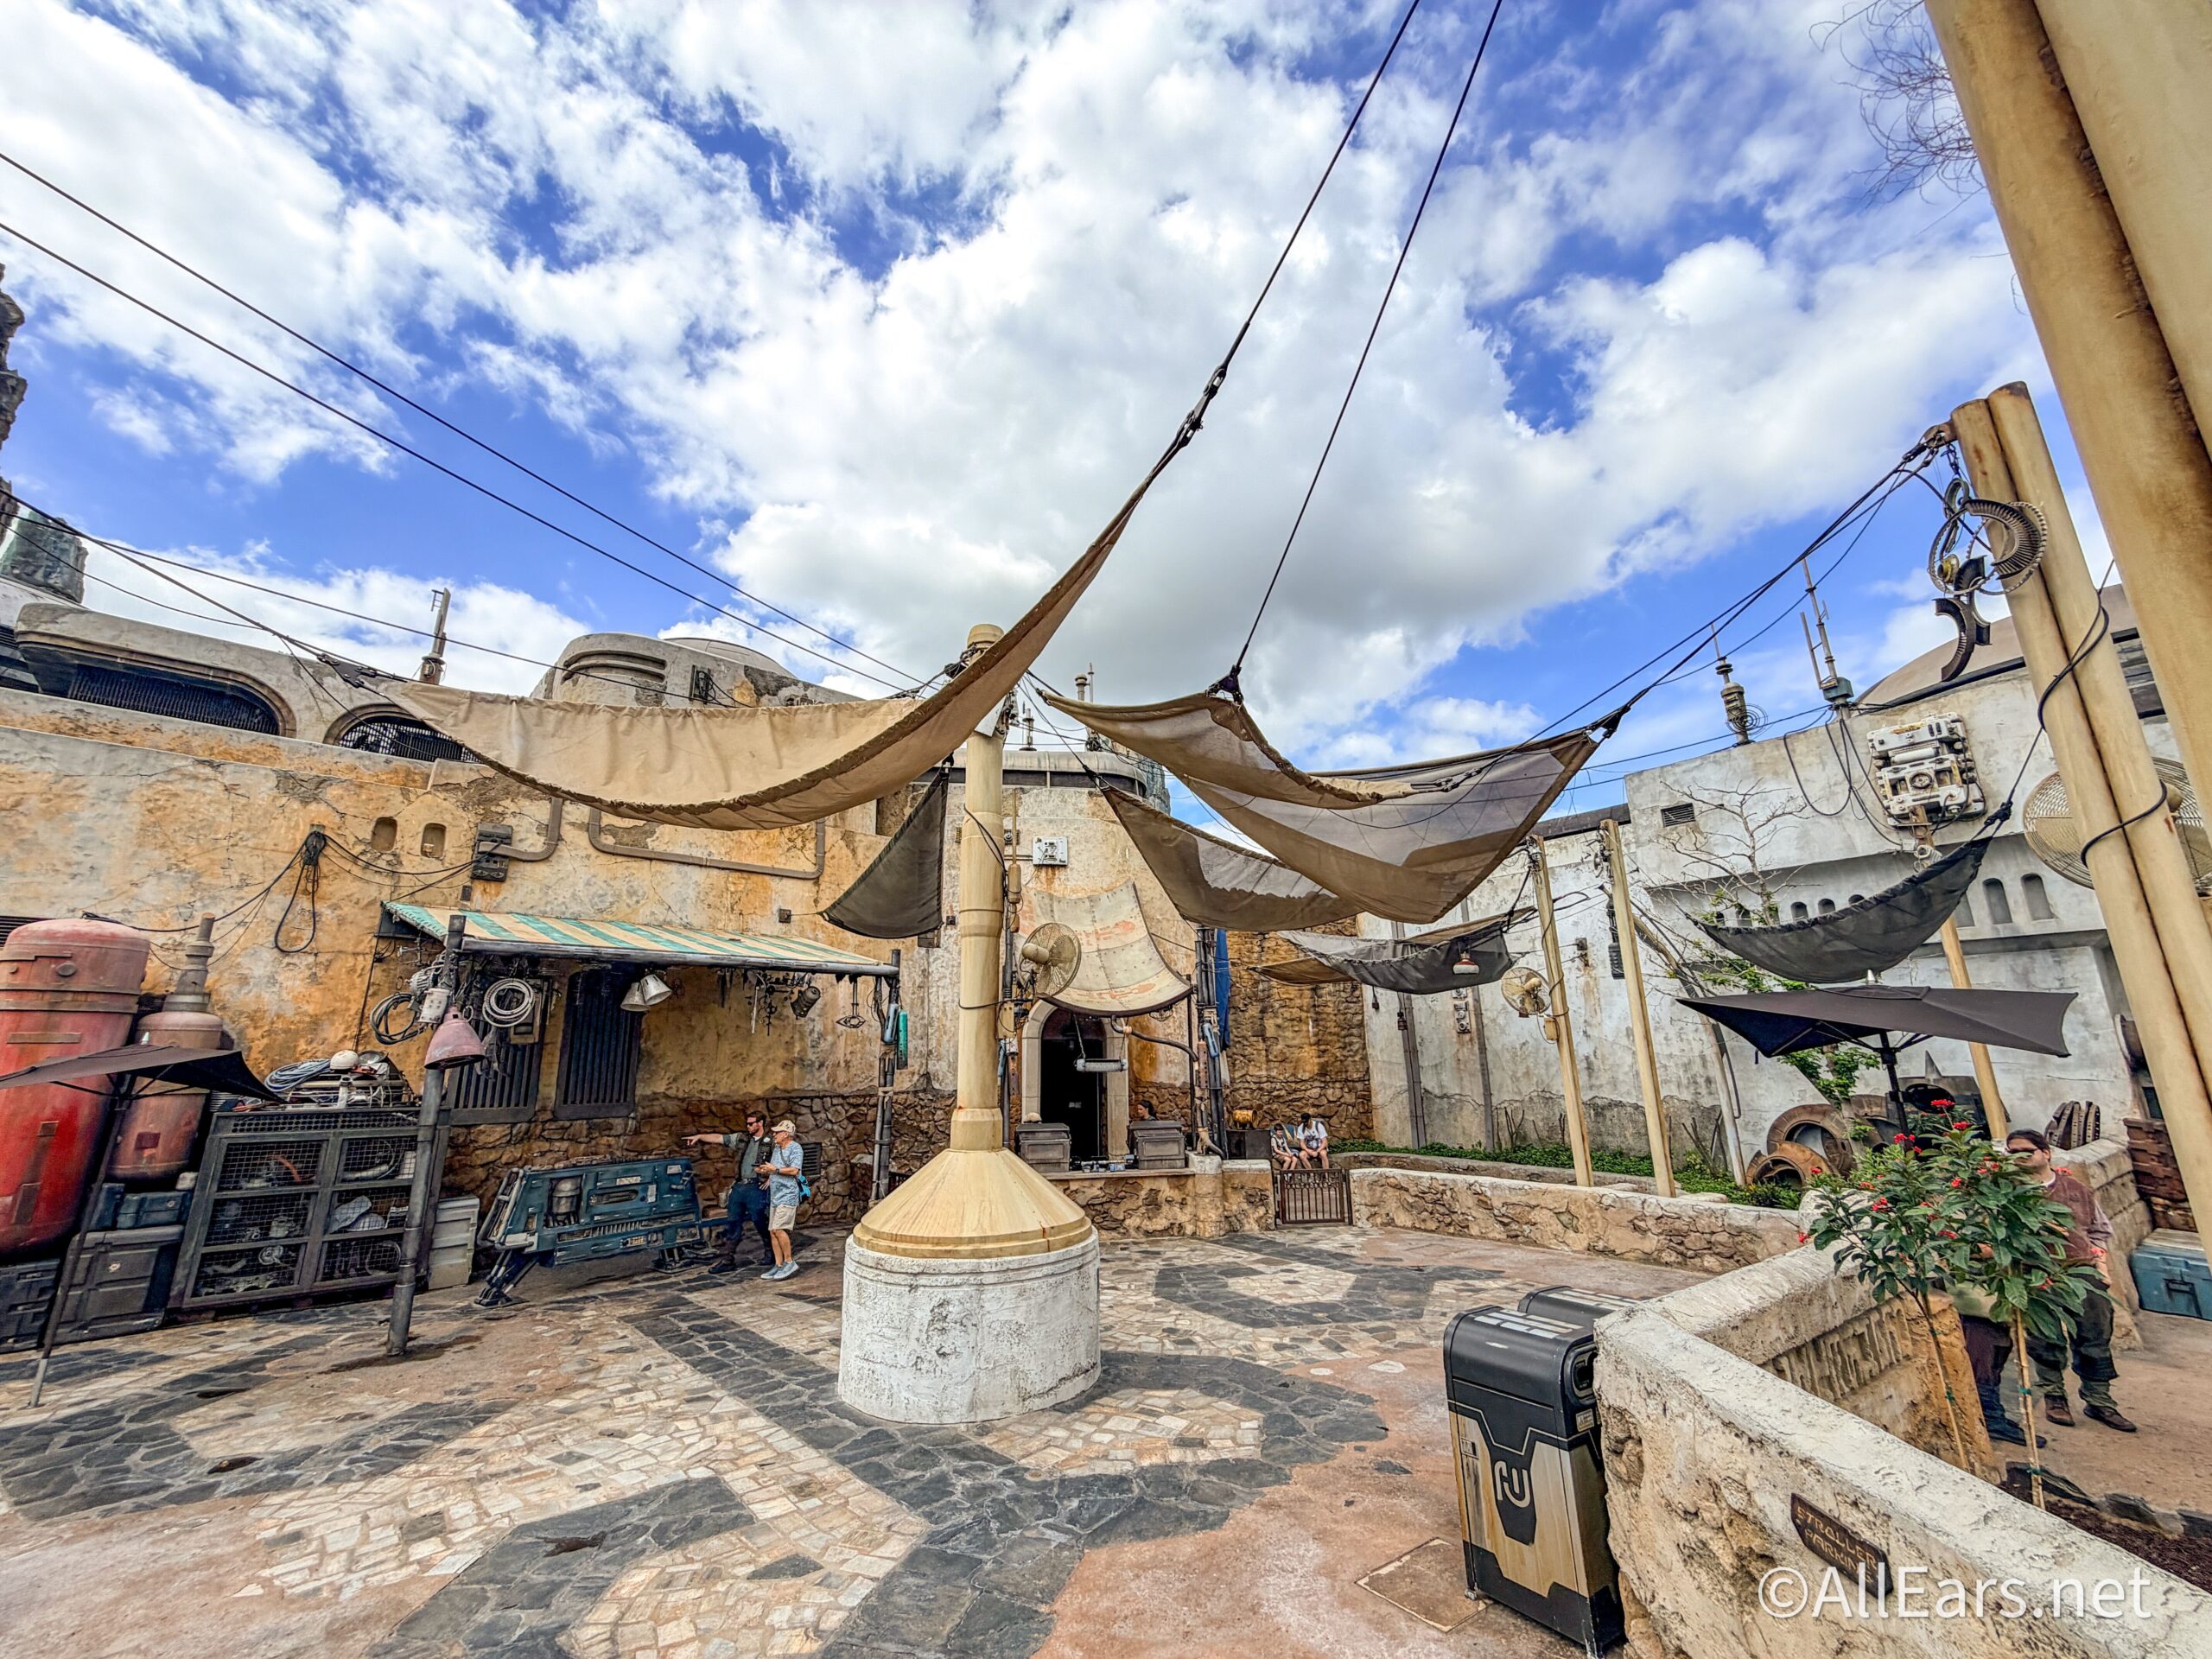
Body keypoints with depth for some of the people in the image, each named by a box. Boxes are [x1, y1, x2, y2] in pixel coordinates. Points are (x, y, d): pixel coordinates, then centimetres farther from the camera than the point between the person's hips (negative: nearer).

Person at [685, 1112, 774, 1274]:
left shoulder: (771, 1143, -6)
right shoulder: (741, 1139, 11)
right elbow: (718, 1138, 12)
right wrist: (699, 1136, 5)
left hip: (756, 1188, -6)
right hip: (739, 1186, 6)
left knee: (760, 1222, 1)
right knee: (732, 1223, 8)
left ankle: (771, 1254, 19)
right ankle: (727, 1260, 16)